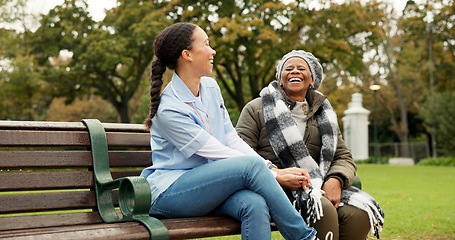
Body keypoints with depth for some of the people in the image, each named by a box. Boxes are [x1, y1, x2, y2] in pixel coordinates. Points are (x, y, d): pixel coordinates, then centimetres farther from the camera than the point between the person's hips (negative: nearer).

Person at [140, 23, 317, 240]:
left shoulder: (210, 87, 7)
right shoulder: (169, 109, -17)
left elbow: (232, 139, 6)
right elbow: (217, 152, -18)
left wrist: (269, 167, -10)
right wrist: (276, 174, -17)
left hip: (207, 185, 6)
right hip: (169, 193, -6)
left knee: (255, 204, -28)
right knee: (251, 165, -27)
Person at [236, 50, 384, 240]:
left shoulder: (322, 113, 21)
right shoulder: (256, 109, 7)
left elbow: (344, 157, 15)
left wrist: (336, 180, -10)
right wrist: (276, 176, -19)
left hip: (317, 188, 4)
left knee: (360, 213, -25)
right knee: (323, 210, -34)